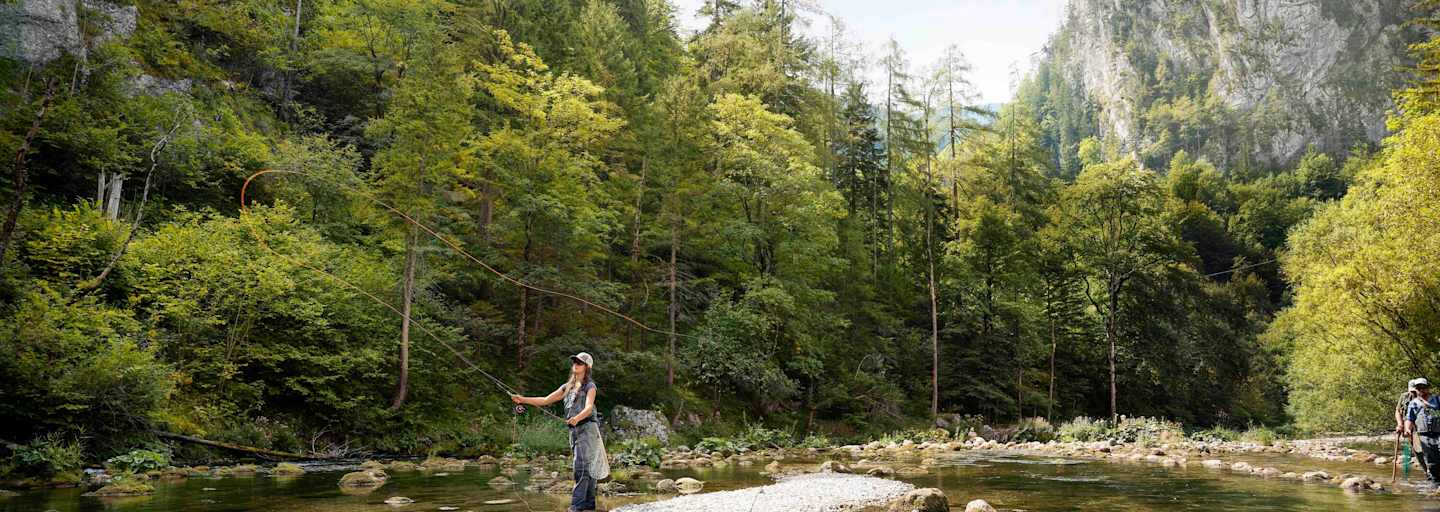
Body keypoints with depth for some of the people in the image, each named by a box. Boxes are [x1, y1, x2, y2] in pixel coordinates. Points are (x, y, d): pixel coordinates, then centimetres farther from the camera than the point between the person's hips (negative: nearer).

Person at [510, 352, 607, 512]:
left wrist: (577, 418, -39)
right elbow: (545, 400, 17)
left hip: (587, 428, -7)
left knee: (581, 467, -13)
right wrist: (523, 400, 6)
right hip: (574, 430, 7)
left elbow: (589, 408, -19)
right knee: (587, 467, 10)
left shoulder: (590, 386, -3)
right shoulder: (568, 387, 18)